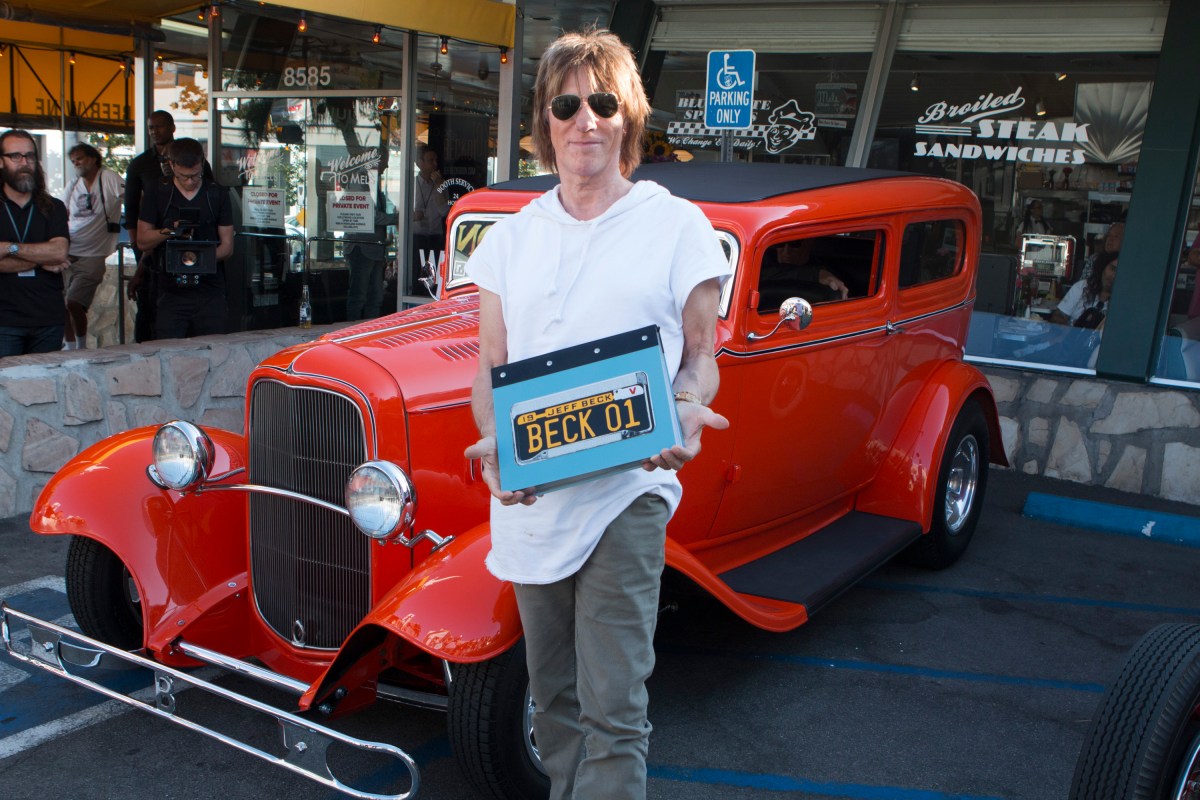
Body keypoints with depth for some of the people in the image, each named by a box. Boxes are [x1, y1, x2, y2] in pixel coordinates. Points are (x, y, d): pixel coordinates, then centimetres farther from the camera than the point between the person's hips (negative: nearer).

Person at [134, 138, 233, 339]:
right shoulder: (156, 195, 8)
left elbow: (227, 245, 6)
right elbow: (142, 241, 6)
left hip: (210, 294, 0)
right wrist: (169, 230, -13)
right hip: (170, 294, 0)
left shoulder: (217, 195, 9)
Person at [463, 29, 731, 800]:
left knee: (613, 710, -5)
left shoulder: (677, 226, 0)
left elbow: (701, 356, 3)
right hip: (528, 499, 4)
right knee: (554, 696, 18)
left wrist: (686, 415, -19)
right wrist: (492, 441, -10)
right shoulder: (508, 239, 10)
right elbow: (490, 367, 10)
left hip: (625, 496, -4)